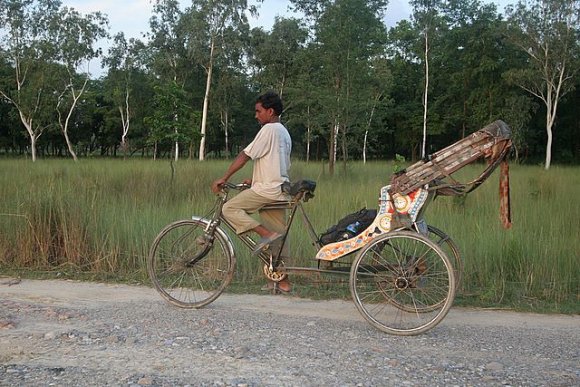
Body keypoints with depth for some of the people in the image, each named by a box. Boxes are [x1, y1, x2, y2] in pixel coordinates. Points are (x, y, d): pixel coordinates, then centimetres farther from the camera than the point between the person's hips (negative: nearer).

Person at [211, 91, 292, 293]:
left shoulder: (269, 130, -9)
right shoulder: (284, 132, 22)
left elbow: (244, 156, -13)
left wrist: (223, 178, -9)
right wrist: (254, 181, 20)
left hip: (268, 189, -10)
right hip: (280, 191, 10)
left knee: (229, 208, -9)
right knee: (279, 238, 10)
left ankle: (266, 234, -17)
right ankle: (283, 281, 12)